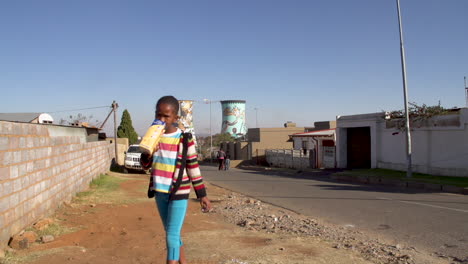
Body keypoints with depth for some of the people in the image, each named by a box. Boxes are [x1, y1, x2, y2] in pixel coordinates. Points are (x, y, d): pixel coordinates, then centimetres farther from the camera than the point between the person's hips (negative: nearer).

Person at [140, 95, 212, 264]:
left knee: (172, 236, -8)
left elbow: (193, 167, -8)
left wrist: (202, 195, -6)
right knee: (171, 234, 19)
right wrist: (147, 153, -15)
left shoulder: (184, 139, -13)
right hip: (160, 192, 6)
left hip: (179, 193, -6)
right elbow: (145, 165, 8)